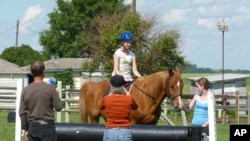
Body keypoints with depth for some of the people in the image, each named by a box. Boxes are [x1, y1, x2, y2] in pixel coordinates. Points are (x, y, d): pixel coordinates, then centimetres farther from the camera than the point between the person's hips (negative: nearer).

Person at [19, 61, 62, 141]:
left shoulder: (25, 90, 0)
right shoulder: (50, 88, -11)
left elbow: (22, 112, 2)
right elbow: (58, 107, -7)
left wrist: (25, 129, 12)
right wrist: (56, 95, 11)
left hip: (32, 126, 4)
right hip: (47, 126, -4)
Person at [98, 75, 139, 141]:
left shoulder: (106, 99, -6)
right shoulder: (129, 99, -5)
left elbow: (100, 106, 19)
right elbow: (135, 107, 19)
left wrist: (110, 94, 24)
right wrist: (127, 94, 23)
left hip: (110, 132, 0)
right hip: (126, 133, 0)